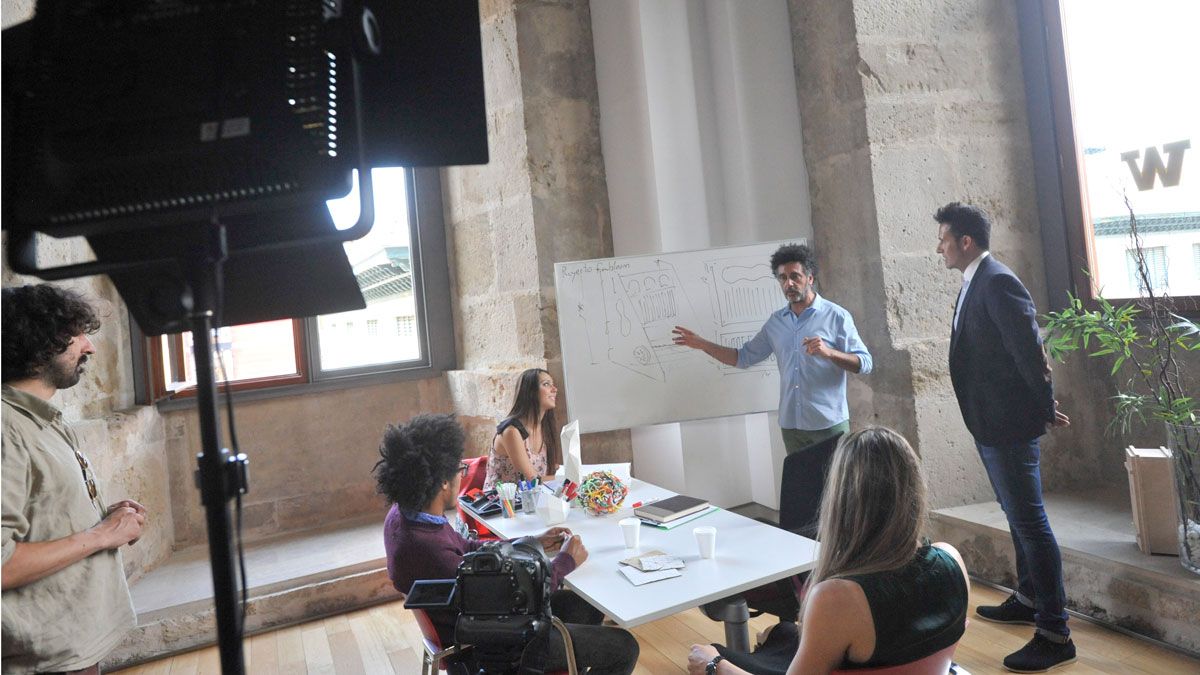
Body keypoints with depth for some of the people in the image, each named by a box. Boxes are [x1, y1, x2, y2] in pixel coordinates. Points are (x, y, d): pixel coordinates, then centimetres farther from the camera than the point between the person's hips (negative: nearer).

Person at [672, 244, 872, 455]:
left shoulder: (836, 316, -5)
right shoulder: (775, 322, 10)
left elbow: (864, 363, -8)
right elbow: (744, 357, 15)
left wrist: (829, 352, -26)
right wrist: (702, 344, 6)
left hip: (829, 425, -4)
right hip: (791, 425, 4)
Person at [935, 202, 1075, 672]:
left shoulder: (999, 283, -19)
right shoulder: (974, 285, 12)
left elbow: (1030, 351, -21)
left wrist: (1046, 409, -10)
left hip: (1009, 425, -10)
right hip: (989, 424, 10)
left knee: (1030, 523, -3)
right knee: (1018, 517, 22)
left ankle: (1055, 634, 7)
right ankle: (1028, 600, 39)